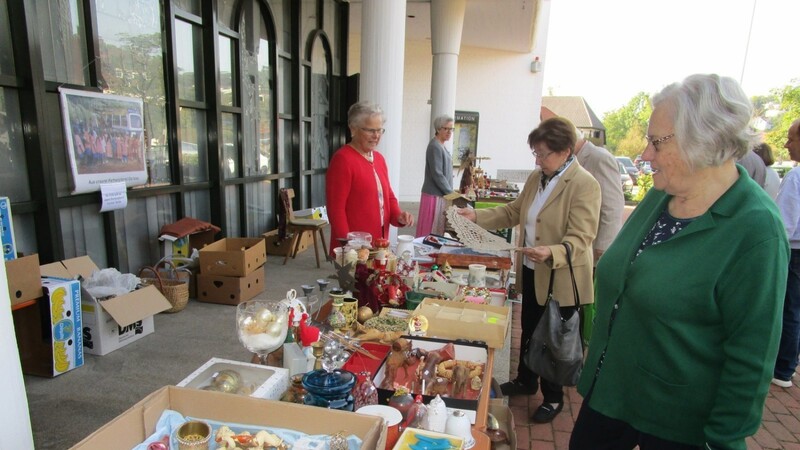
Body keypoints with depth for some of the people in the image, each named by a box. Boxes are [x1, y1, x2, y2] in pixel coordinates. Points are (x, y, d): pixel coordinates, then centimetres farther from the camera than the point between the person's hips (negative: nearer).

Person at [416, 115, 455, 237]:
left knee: (438, 229, 12)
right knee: (431, 230, -3)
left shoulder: (441, 146, 15)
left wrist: (450, 193, 14)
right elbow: (437, 174, -18)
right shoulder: (435, 147, -14)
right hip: (435, 195, -9)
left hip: (441, 194, 9)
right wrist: (451, 193, -11)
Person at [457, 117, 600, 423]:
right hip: (531, 272, 7)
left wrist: (551, 253, -42)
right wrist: (477, 216, 1)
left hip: (560, 278, -7)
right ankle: (526, 381, 44)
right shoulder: (537, 177, 5)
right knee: (529, 332, 22)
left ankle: (553, 398, 32)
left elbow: (580, 238, -24)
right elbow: (514, 212, 11)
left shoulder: (584, 185, -19)